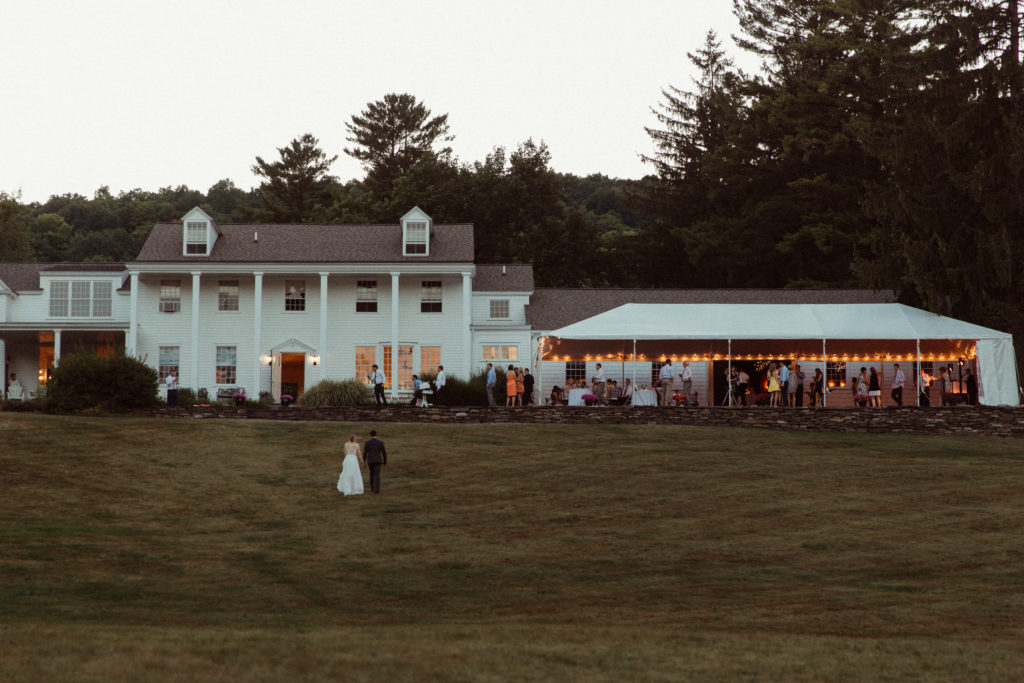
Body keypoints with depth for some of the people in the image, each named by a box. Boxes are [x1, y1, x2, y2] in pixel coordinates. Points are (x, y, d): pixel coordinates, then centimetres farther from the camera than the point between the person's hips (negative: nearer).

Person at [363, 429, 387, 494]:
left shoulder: (367, 442, -4)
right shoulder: (380, 442, -4)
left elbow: (364, 453, -5)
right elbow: (384, 453, 0)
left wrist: (363, 462, 2)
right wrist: (385, 462, 11)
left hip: (370, 460, 1)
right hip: (378, 460, -1)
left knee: (372, 473, 21)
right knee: (377, 475, -1)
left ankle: (372, 488, 27)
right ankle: (376, 489, -11)